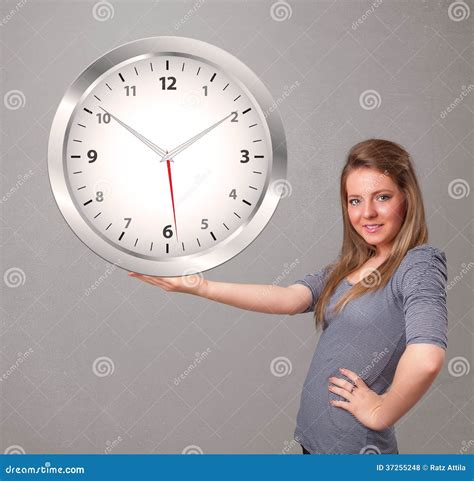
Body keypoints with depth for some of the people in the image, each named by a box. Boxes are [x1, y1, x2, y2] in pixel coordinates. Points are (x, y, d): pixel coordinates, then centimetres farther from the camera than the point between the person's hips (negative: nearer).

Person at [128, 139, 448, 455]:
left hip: (354, 447, -7)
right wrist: (200, 287, -14)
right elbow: (290, 299, -7)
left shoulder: (421, 263, -16)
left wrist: (381, 413, -18)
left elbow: (426, 360, -33)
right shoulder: (349, 266, 6)